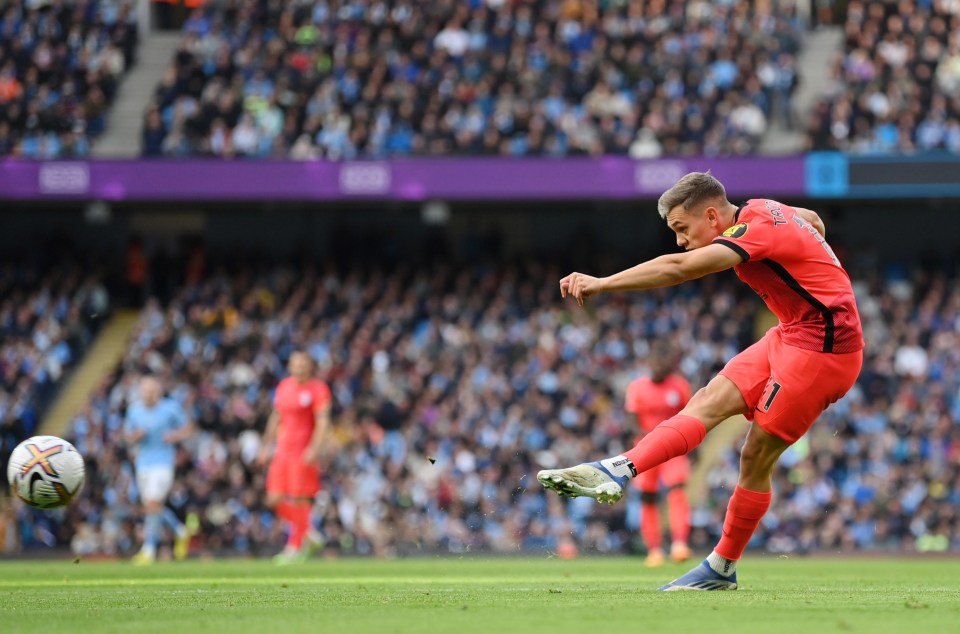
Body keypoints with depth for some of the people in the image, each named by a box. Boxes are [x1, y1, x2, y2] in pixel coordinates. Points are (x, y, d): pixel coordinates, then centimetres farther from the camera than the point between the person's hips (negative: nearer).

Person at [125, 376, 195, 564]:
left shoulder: (171, 408, -7)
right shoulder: (134, 409, 4)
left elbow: (188, 428, 4)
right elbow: (127, 435, 14)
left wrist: (175, 436, -17)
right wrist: (135, 436, -9)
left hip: (163, 463, -5)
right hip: (143, 462, 5)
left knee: (152, 504, -16)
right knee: (151, 507, 12)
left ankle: (149, 550, -9)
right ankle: (181, 531, 37)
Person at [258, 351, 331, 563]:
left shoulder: (318, 389, -5)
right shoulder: (284, 387, 14)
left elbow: (322, 422, -10)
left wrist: (314, 449, -21)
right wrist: (267, 445, 19)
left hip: (303, 452, -6)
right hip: (282, 451, 6)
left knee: (299, 499, -5)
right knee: (275, 500, 2)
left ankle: (294, 547, 5)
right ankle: (308, 534, 20)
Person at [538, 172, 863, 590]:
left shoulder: (756, 229, -20)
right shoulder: (762, 210, 7)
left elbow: (679, 268, -32)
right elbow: (813, 220, 30)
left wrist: (602, 284, -35)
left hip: (821, 348, -9)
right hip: (791, 335, 9)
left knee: (757, 457, -9)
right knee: (708, 402, -3)